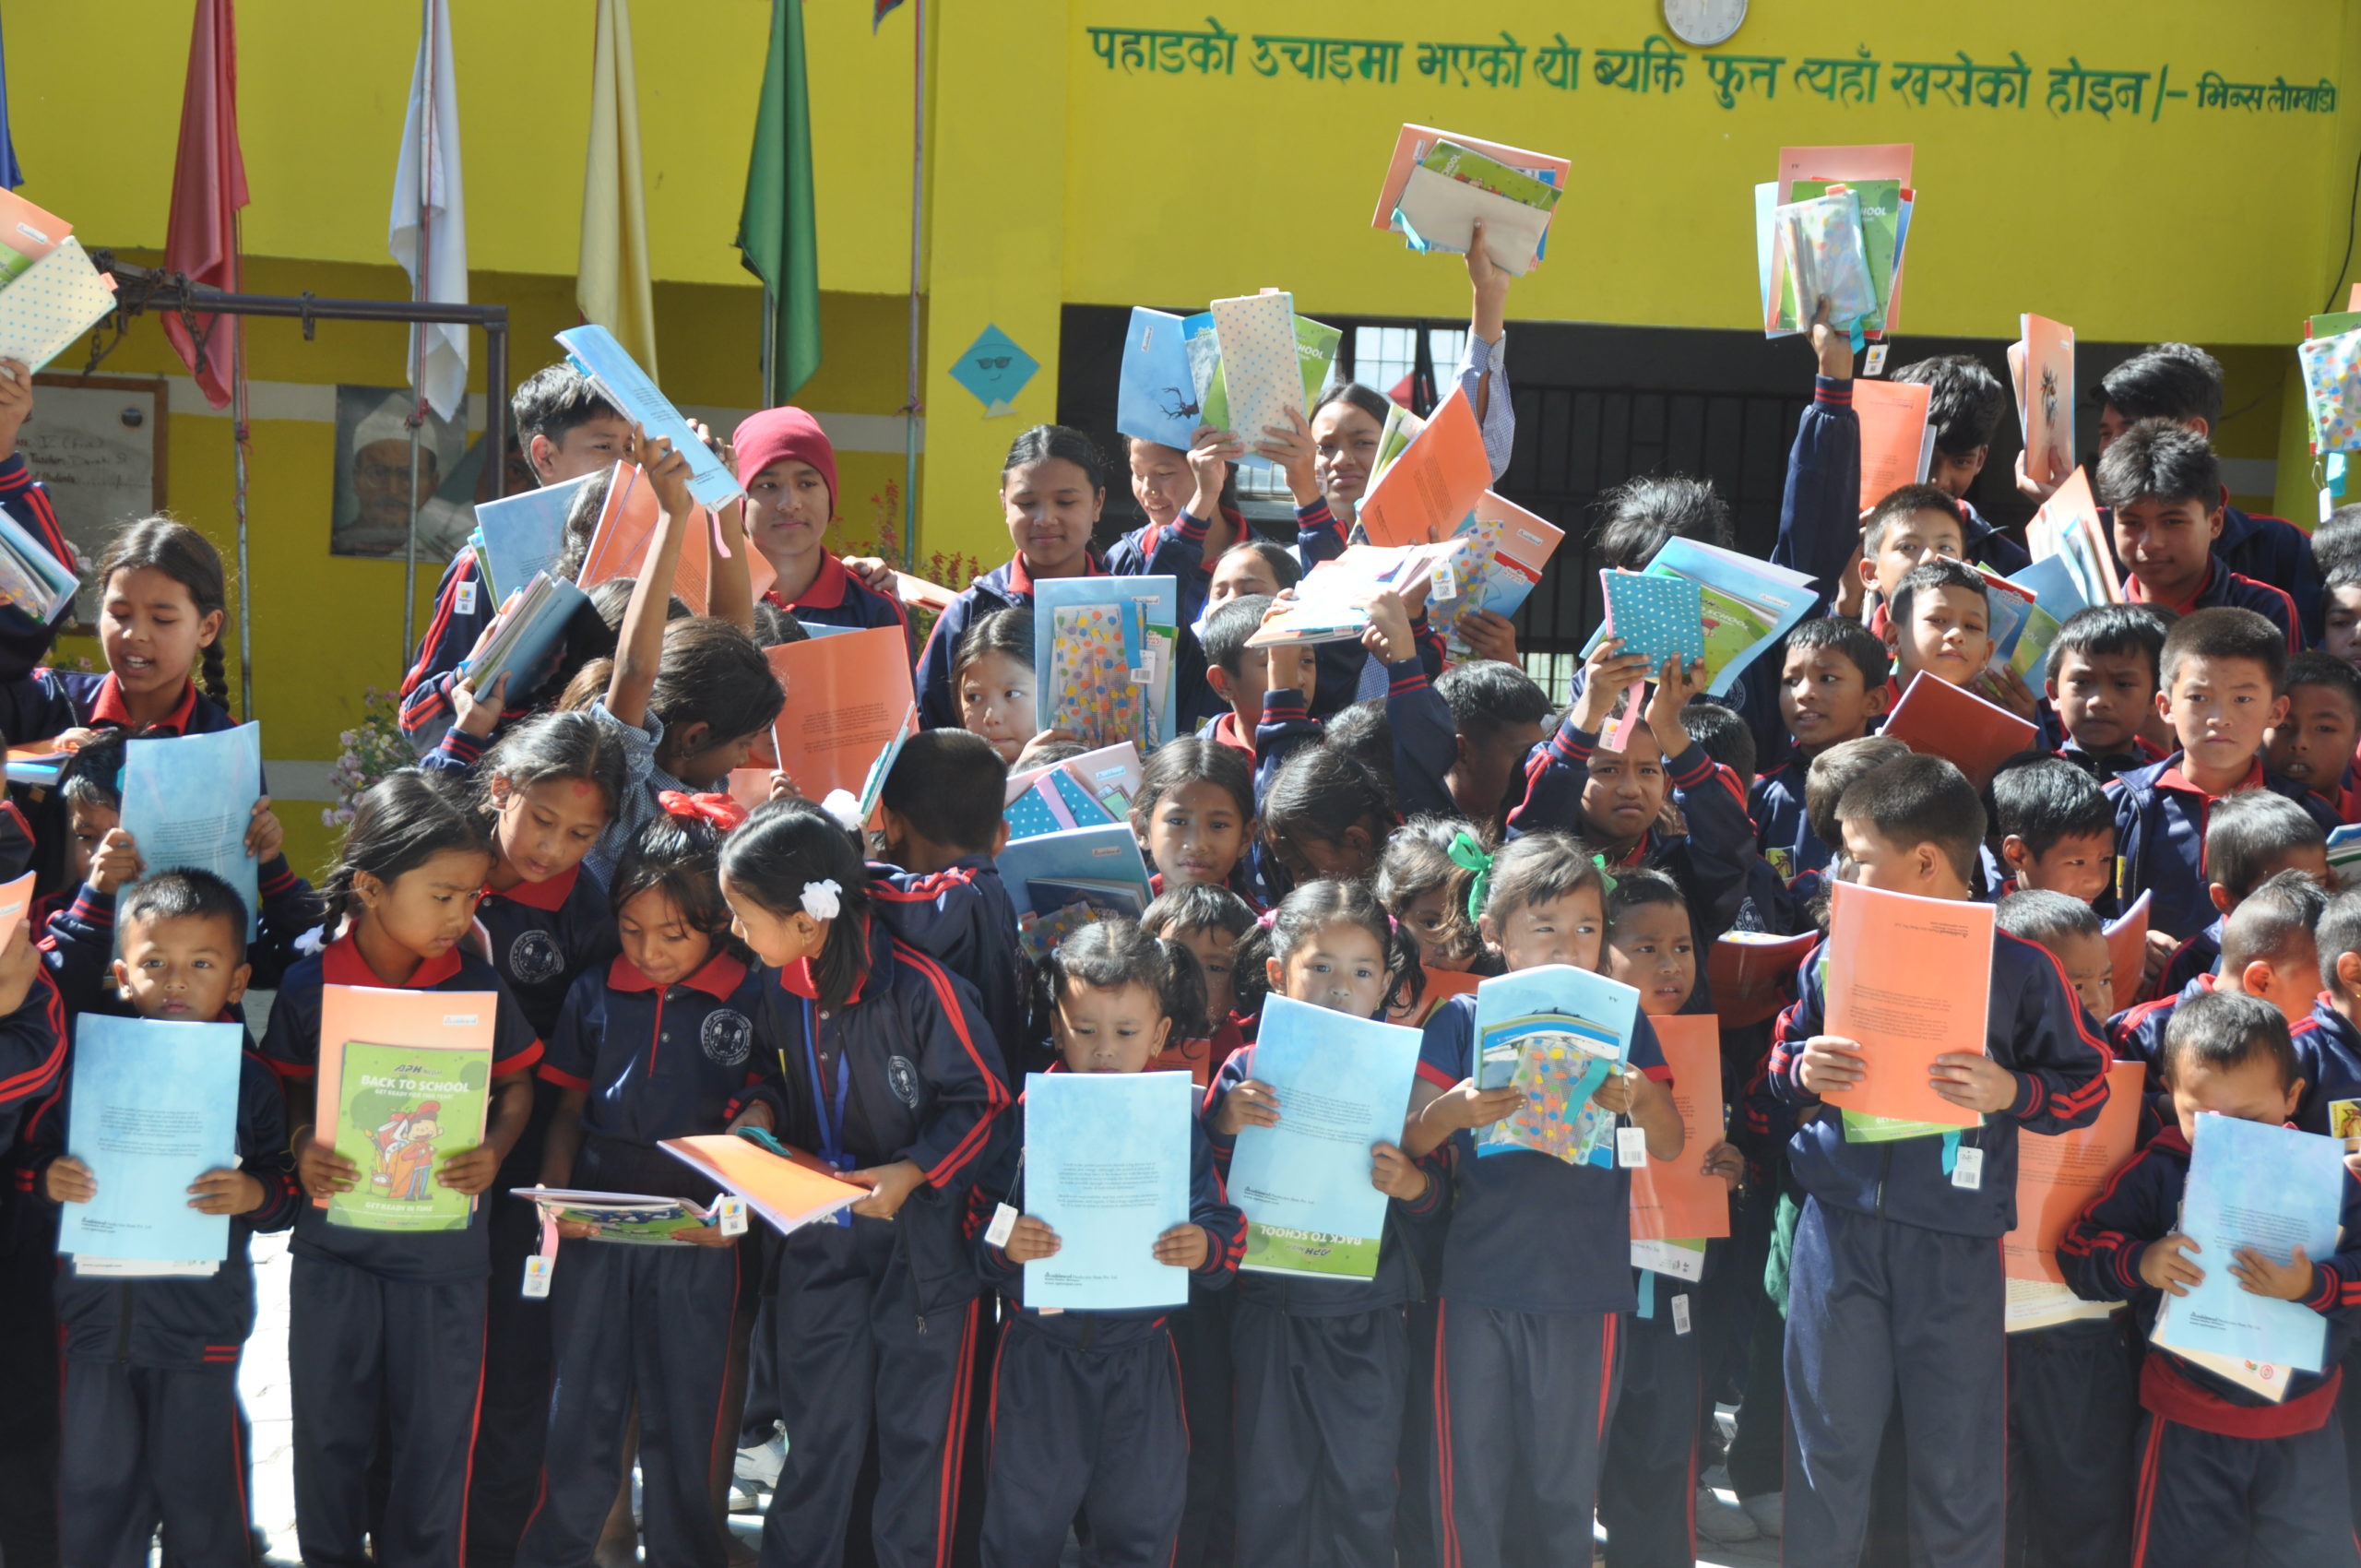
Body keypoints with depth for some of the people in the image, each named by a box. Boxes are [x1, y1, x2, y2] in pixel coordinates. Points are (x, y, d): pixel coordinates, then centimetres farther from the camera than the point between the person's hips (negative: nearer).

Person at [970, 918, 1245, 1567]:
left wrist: (1206, 1246, -25)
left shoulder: (1178, 1125, -1)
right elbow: (978, 1228, -5)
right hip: (1039, 1357, -1)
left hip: (1140, 1359, 1)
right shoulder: (1026, 1120, -4)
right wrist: (1004, 1246, -26)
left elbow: (1227, 1230, -3)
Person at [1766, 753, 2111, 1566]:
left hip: (1957, 1242, -2)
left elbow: (2086, 1085, 1)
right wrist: (1802, 1071, -8)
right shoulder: (1836, 957, 3)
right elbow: (1780, 1059, 14)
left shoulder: (2020, 970, -5)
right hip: (1840, 1223, 2)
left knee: (1957, 1446, 7)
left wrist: (2011, 1091, -16)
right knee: (1828, 1439, 7)